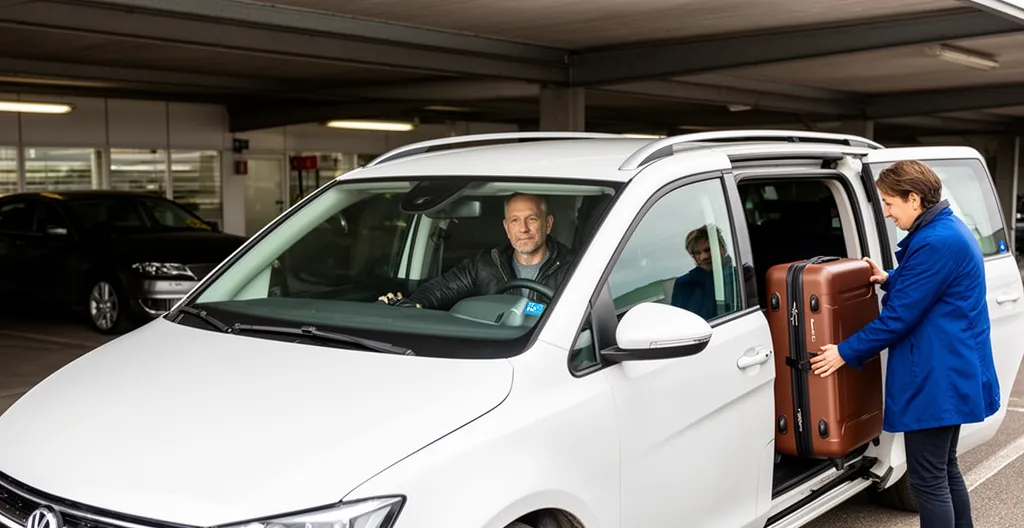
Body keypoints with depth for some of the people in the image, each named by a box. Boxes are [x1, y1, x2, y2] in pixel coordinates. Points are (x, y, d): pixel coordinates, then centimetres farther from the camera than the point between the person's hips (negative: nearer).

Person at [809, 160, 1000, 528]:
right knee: (944, 470, 20)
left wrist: (846, 352, -12)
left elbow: (900, 316, -20)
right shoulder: (948, 229, 11)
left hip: (936, 377, -11)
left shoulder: (936, 242, -21)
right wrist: (889, 280, 12)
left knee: (927, 480, -3)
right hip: (951, 371, 11)